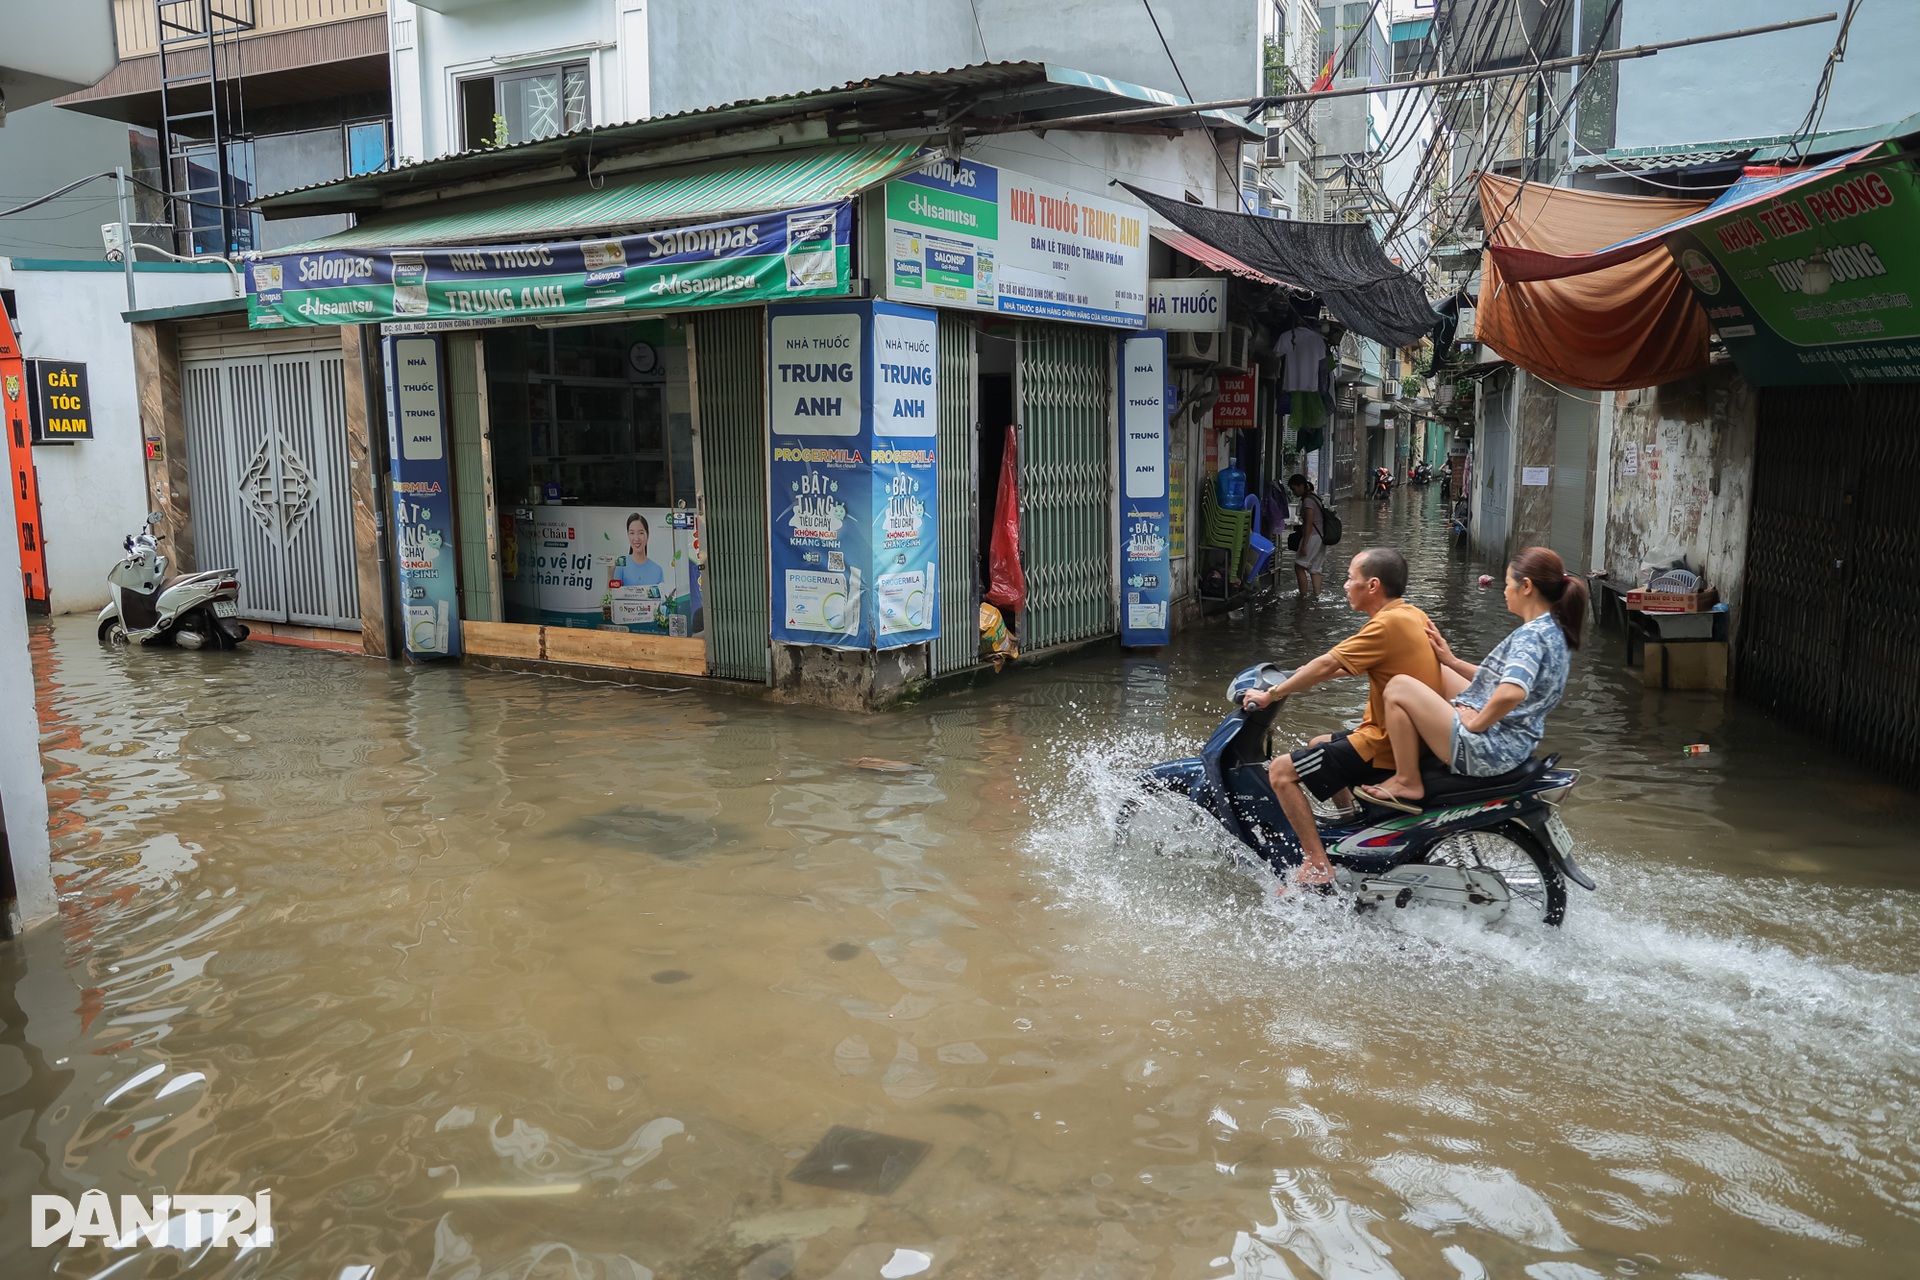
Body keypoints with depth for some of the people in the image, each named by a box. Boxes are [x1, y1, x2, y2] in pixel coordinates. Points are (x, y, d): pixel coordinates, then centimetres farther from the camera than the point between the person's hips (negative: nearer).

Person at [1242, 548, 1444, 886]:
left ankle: (1318, 865, -12)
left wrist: (1270, 695, -10)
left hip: (1384, 745, -10)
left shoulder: (1388, 624, -20)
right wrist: (1306, 676, 24)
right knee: (1317, 745, 29)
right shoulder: (1413, 615, 9)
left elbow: (1327, 665, -20)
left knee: (1281, 771, -9)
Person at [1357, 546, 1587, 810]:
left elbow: (1511, 692, -39)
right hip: (1515, 743, 11)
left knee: (1399, 688, -10)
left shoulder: (1531, 635, -21)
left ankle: (1407, 782, -1)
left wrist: (1475, 722, -23)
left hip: (1491, 751, -11)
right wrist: (1452, 661, 12)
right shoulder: (1555, 630, 10)